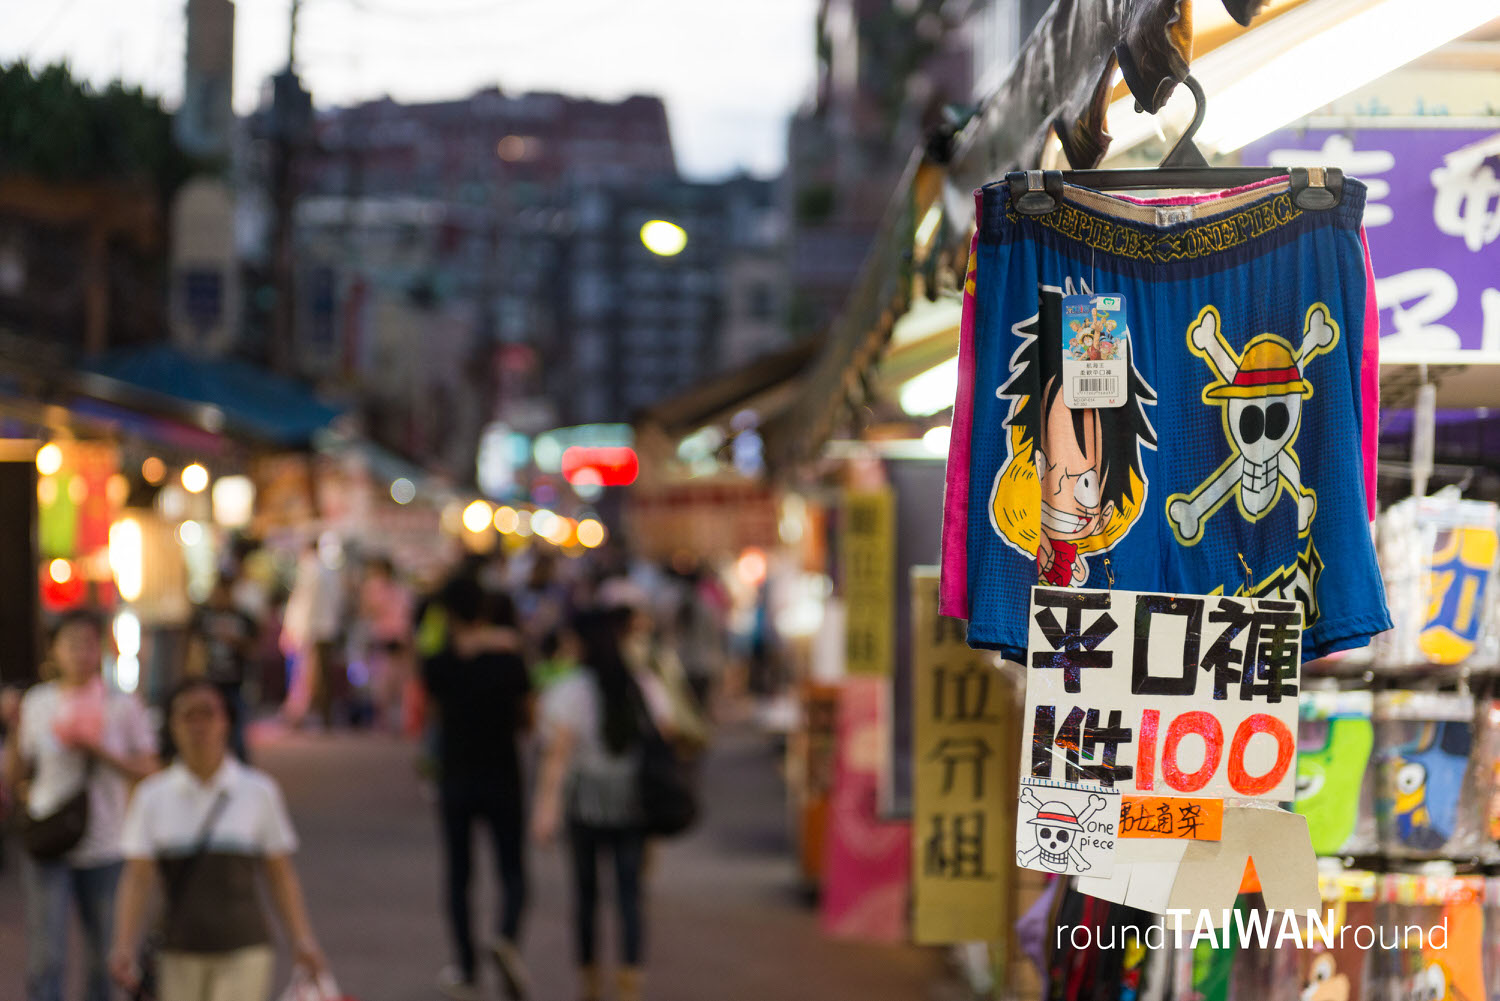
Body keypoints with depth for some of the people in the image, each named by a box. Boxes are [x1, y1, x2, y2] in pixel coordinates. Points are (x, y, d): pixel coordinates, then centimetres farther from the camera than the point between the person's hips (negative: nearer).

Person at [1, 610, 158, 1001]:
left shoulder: (123, 706, -1)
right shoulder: (36, 703, 2)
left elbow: (146, 770, -5)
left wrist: (97, 749, -18)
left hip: (105, 847, 0)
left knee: (105, 958, 10)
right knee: (45, 958, -7)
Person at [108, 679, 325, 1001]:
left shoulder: (258, 791, 2)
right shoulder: (152, 797, 3)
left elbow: (281, 876, 5)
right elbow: (137, 878, -2)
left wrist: (302, 939, -3)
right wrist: (124, 947, -12)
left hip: (244, 952, -1)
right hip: (180, 955, 1)